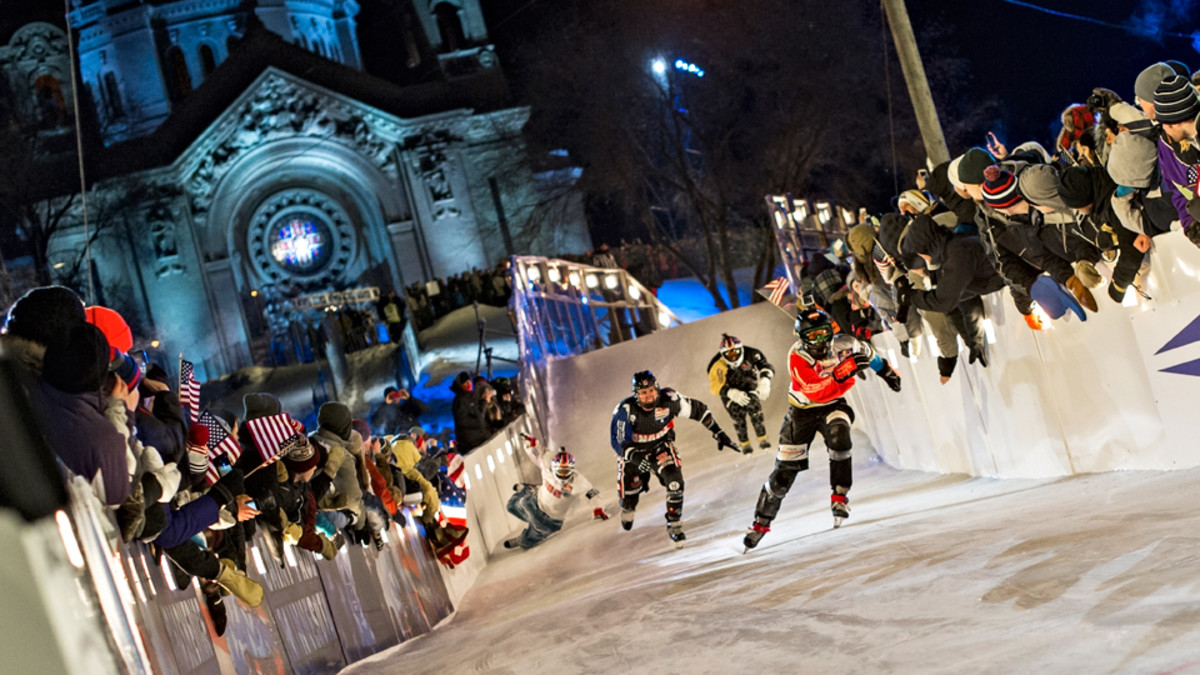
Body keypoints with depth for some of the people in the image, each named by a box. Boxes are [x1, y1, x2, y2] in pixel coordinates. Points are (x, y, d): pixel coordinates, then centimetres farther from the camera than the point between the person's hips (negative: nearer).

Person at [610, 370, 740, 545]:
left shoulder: (669, 400, -27)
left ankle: (674, 526, -2)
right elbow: (619, 442, -31)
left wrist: (719, 434, -12)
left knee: (675, 482, -23)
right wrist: (636, 458, -49)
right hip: (631, 452, -1)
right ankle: (627, 507, 49)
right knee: (630, 494, 7)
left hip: (661, 447, 1)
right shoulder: (625, 410, -32)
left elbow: (698, 410, -12)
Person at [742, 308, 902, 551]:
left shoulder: (843, 344, -18)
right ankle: (761, 522, 16)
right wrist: (843, 373, -50)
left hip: (833, 406, 2)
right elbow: (817, 392, -41)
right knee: (785, 471, -1)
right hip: (803, 411, -2)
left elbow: (867, 351, 6)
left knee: (839, 438, -33)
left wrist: (886, 371, 14)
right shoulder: (797, 357, -29)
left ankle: (839, 496, -17)